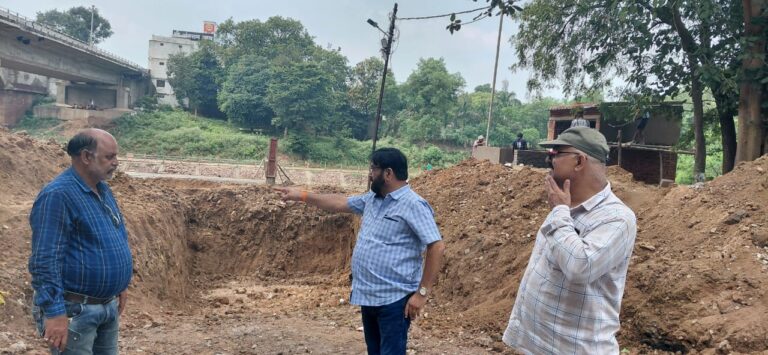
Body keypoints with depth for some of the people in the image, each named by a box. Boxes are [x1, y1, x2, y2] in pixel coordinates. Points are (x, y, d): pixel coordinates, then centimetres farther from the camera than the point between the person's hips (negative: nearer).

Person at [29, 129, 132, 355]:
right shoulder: (58, 195, -19)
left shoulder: (103, 189, 9)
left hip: (108, 305, 9)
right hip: (75, 310, -9)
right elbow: (45, 261, -23)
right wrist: (54, 312, -25)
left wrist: (120, 286, 21)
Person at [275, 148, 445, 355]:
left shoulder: (413, 205, -15)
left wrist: (422, 292, -19)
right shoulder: (372, 199, 11)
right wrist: (301, 195, 21)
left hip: (394, 300, -9)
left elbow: (437, 247, -18)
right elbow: (341, 203, 23)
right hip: (369, 296, 9)